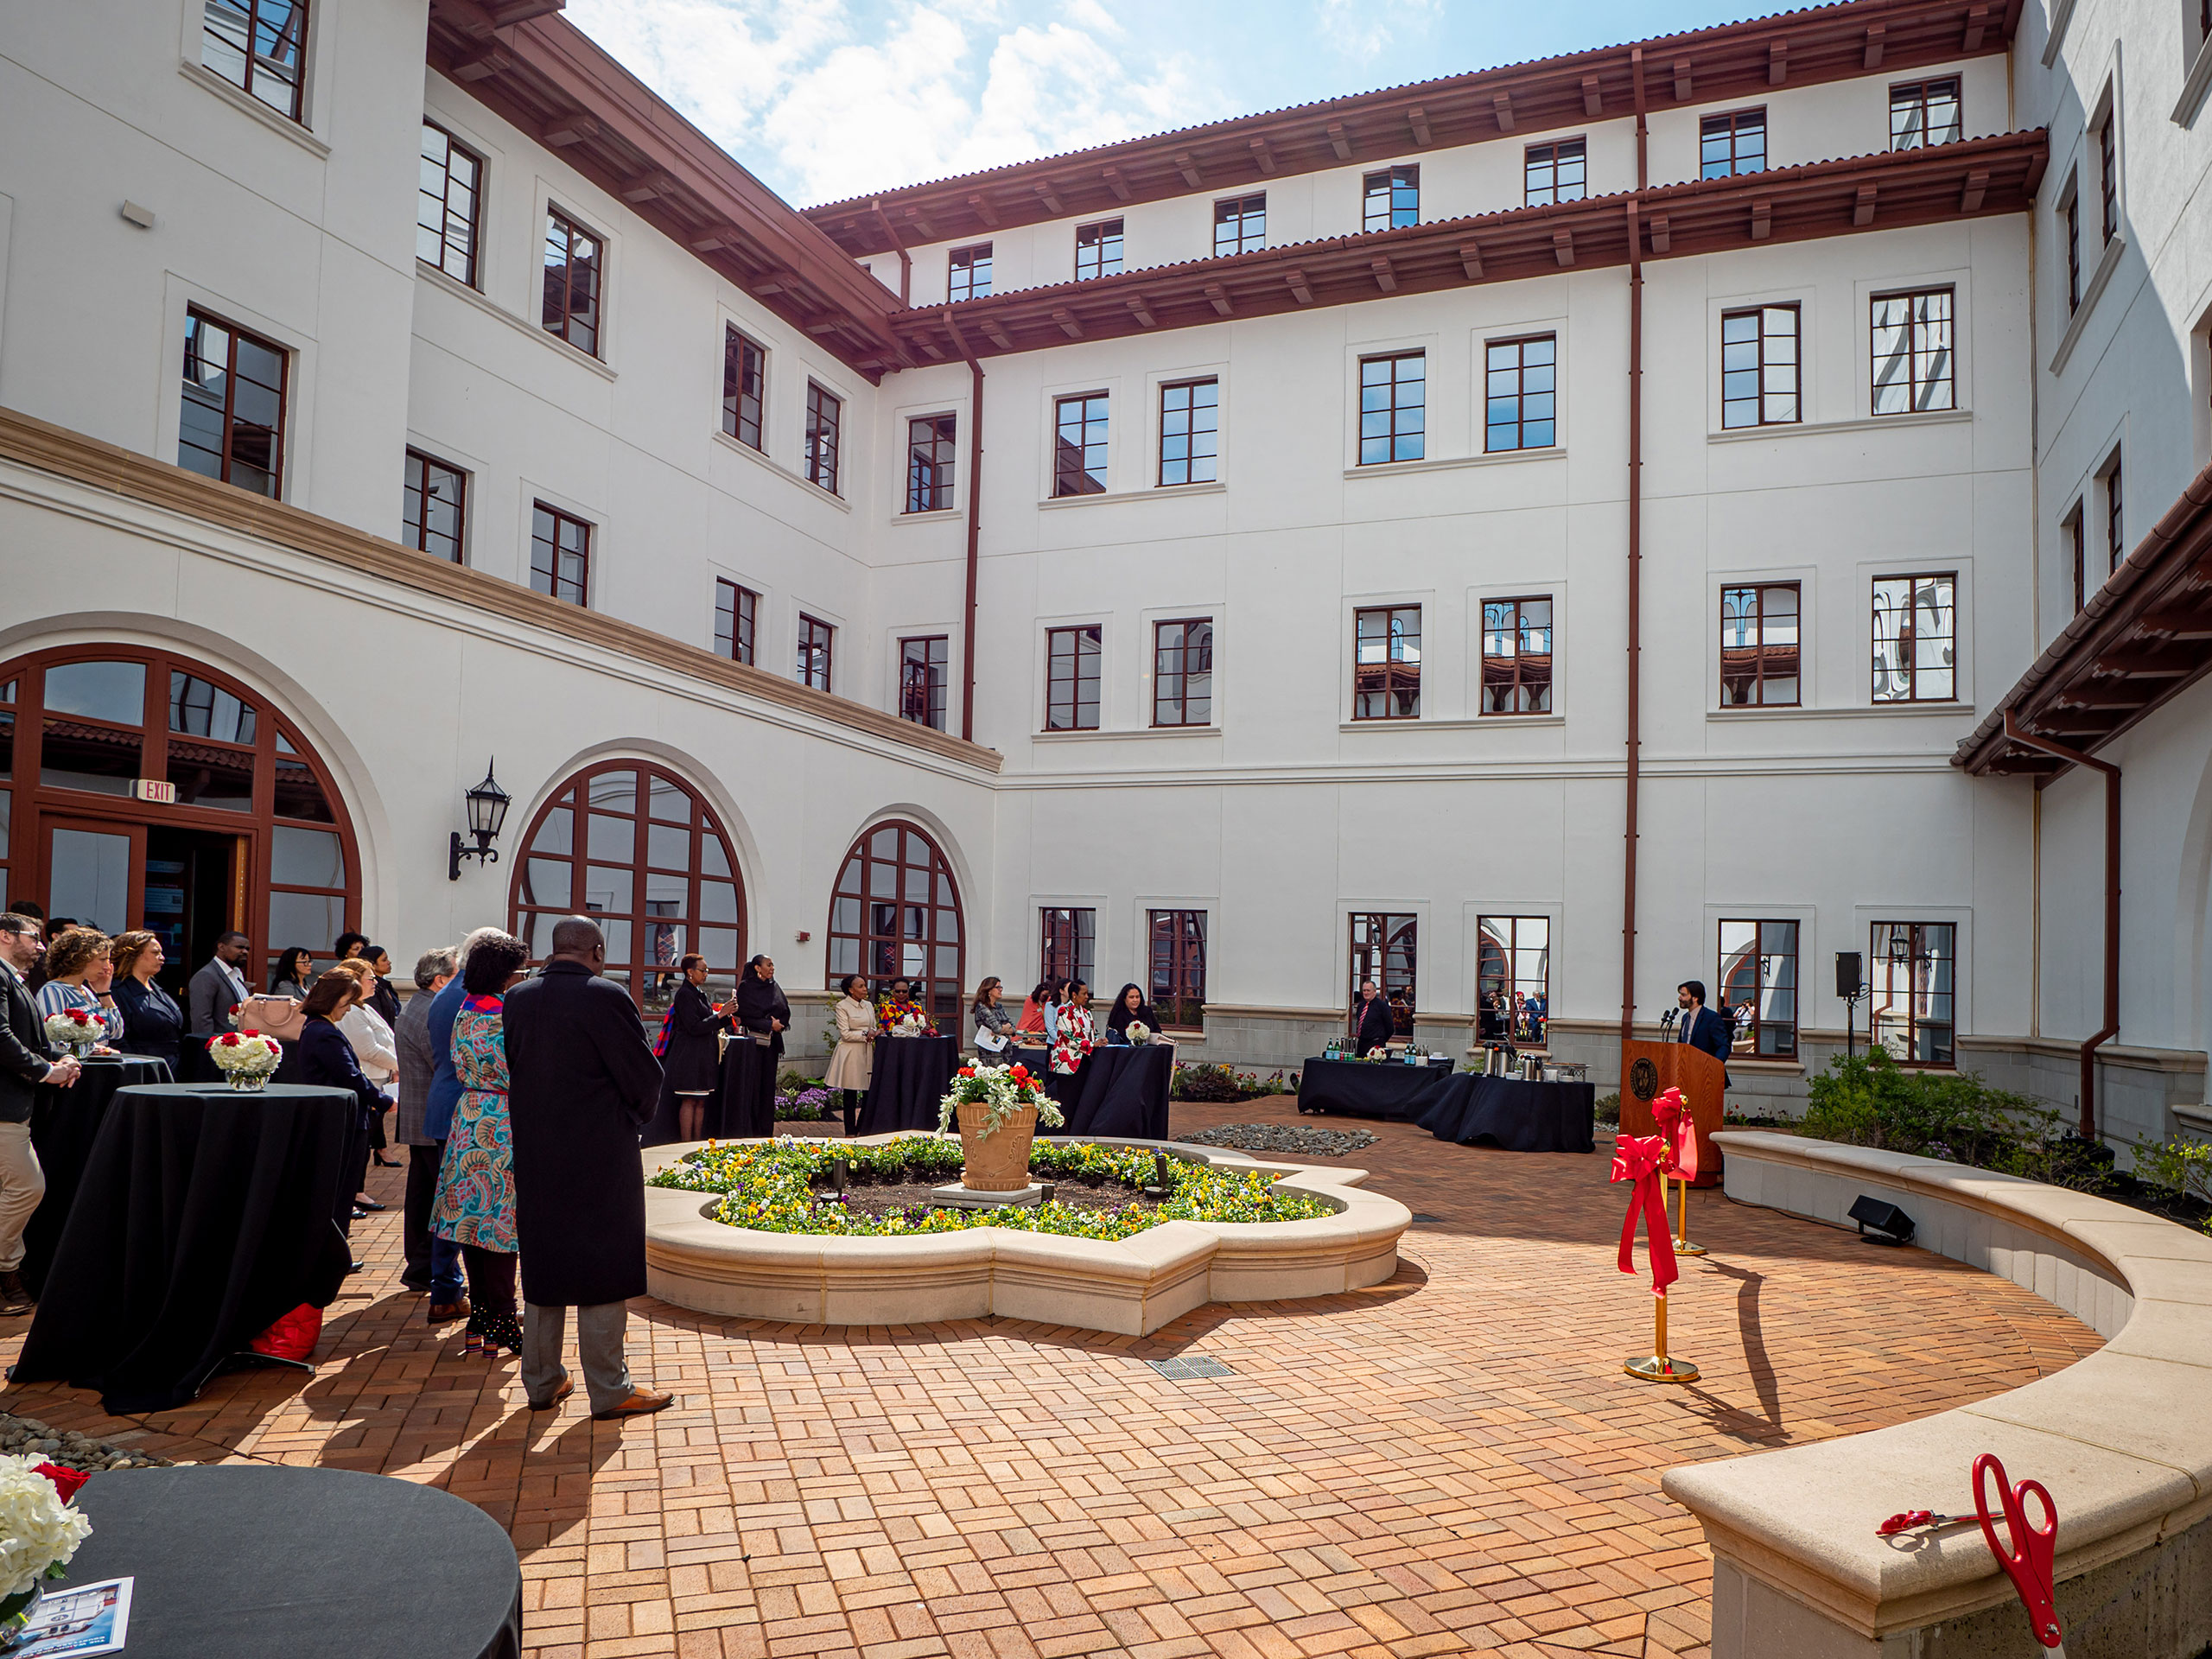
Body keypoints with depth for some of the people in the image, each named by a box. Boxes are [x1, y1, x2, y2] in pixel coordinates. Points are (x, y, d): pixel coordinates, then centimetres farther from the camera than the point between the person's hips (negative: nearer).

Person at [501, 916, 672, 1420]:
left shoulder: (516, 999, 2)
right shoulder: (606, 997, -16)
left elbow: (507, 1071, 10)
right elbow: (645, 1077, -12)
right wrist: (634, 1118, 7)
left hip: (535, 1156, 6)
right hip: (599, 1155, -6)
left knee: (543, 1264, 16)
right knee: (602, 1269, 4)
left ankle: (542, 1382, 26)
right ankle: (609, 1390, 11)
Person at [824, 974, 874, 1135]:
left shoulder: (868, 1006, 14)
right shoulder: (842, 1006, -5)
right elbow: (845, 1034, -11)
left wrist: (873, 1035, -3)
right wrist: (865, 1035, -13)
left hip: (867, 1053, 6)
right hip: (850, 1054, -6)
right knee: (850, 1096, 1)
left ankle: (862, 1129, 16)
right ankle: (850, 1132, 10)